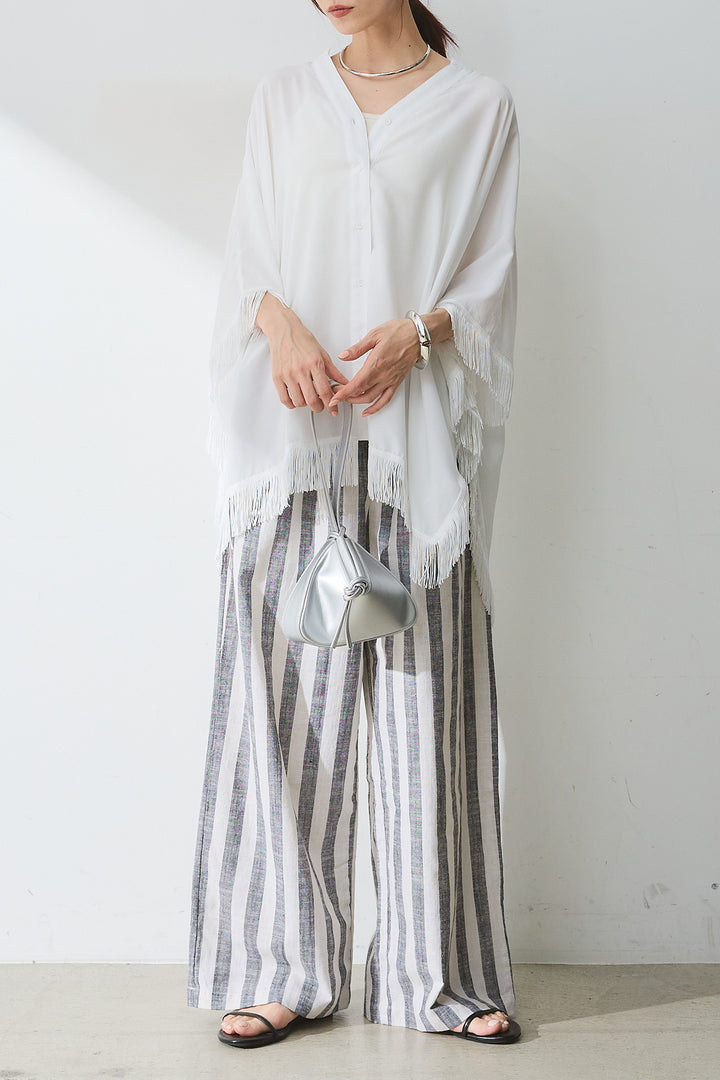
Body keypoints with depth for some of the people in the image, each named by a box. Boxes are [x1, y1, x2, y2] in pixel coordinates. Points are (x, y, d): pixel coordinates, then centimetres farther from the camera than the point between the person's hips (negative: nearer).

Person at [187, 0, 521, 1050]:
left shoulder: (479, 105, 10)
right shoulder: (284, 97, 17)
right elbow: (249, 253, 12)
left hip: (417, 440, -2)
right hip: (295, 436, 2)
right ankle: (283, 966, 6)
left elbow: (490, 275, 5)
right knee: (287, 692, -1)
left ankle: (441, 971, 6)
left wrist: (416, 332, -14)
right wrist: (280, 320, -10)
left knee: (424, 691, -3)